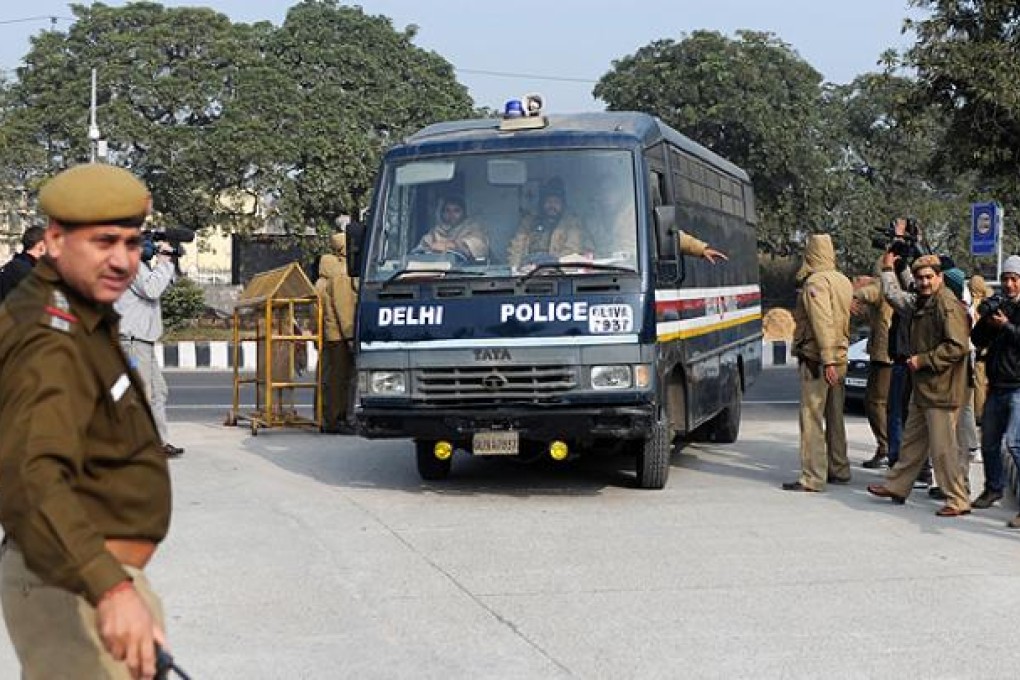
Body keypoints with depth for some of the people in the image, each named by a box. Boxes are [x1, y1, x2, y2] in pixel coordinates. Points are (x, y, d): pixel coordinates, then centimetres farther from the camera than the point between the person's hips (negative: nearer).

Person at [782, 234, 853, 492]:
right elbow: (844, 318, 14)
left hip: (816, 359, -9)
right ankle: (839, 470, 27)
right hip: (840, 358, 9)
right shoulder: (843, 281, 12)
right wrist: (834, 357, 15)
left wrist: (827, 360, -24)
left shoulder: (815, 282, -14)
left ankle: (812, 478, -7)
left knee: (811, 418, -6)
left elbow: (823, 323, -22)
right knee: (835, 417, 18)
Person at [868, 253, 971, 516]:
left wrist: (923, 360, -17)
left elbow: (958, 347, -22)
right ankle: (896, 486, 31)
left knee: (942, 448, -6)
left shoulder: (948, 306, -16)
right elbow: (894, 295, 33)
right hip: (922, 386, 10)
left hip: (941, 389, -10)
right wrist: (888, 268, 33)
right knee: (912, 441, 20)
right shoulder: (921, 302, 13)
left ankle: (958, 501, 1)